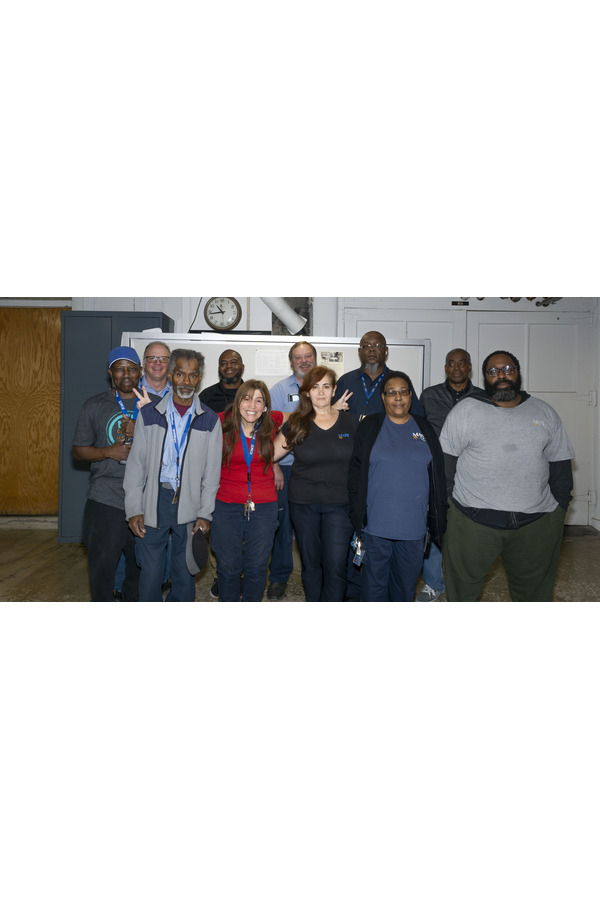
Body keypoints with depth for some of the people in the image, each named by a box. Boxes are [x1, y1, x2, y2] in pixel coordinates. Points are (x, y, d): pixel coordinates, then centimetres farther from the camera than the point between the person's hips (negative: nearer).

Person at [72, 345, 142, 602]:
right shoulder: (94, 406, 6)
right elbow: (78, 450, 8)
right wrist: (109, 452, -10)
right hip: (106, 500, -1)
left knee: (140, 564, 8)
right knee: (102, 563, 0)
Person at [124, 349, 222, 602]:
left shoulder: (210, 420, 3)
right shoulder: (149, 413, 3)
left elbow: (212, 471, 3)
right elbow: (136, 464, 3)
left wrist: (205, 514, -3)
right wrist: (134, 509, -3)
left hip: (190, 505, 0)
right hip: (153, 501, 0)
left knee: (185, 573, 9)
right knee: (150, 571, 4)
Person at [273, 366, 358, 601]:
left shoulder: (350, 422, 2)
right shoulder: (296, 423, 2)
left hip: (339, 504, -1)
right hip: (303, 504, 1)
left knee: (336, 566, -6)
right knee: (310, 564, 11)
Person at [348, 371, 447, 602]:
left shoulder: (425, 429, 8)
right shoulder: (368, 427, 2)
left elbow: (438, 478, 10)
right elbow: (355, 473, 2)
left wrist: (437, 520, 7)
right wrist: (357, 516, -4)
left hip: (414, 527, 2)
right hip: (375, 525, -2)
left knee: (406, 586, 14)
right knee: (374, 584, 7)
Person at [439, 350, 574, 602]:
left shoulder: (545, 413, 10)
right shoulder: (465, 410, 0)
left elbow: (560, 463, 12)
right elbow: (445, 459, 0)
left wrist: (560, 505, 6)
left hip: (536, 522, 3)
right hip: (473, 520, -2)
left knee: (536, 590, 17)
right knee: (463, 586, 10)